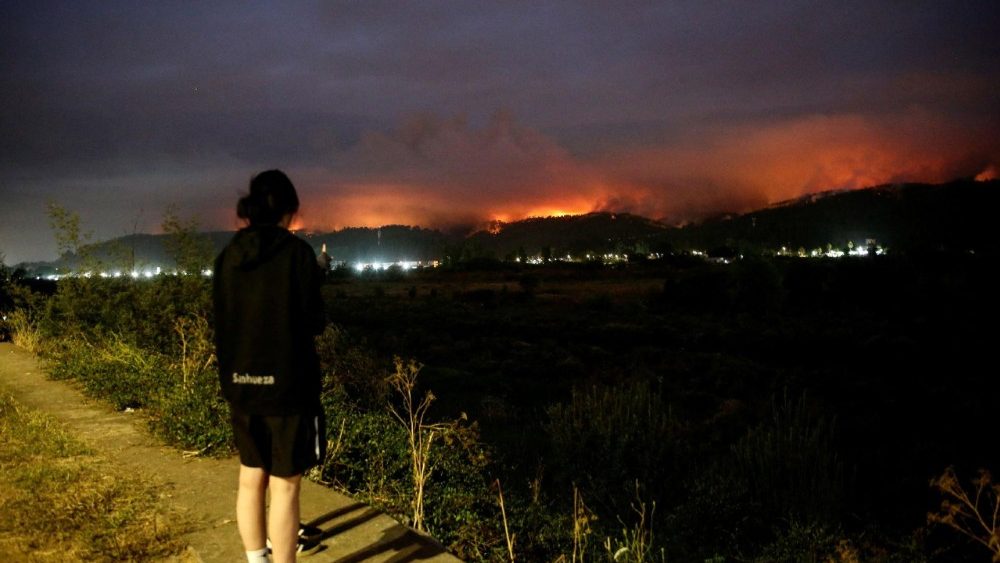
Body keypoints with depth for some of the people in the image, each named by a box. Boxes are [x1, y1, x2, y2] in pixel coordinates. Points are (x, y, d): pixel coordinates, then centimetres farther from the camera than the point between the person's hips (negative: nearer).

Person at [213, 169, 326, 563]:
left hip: (240, 382, 6)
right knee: (284, 485, 2)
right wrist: (314, 318, 11)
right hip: (287, 383, -6)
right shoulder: (297, 252, -11)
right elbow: (313, 322, -11)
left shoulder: (227, 257, 4)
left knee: (251, 477, 18)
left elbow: (221, 322, 9)